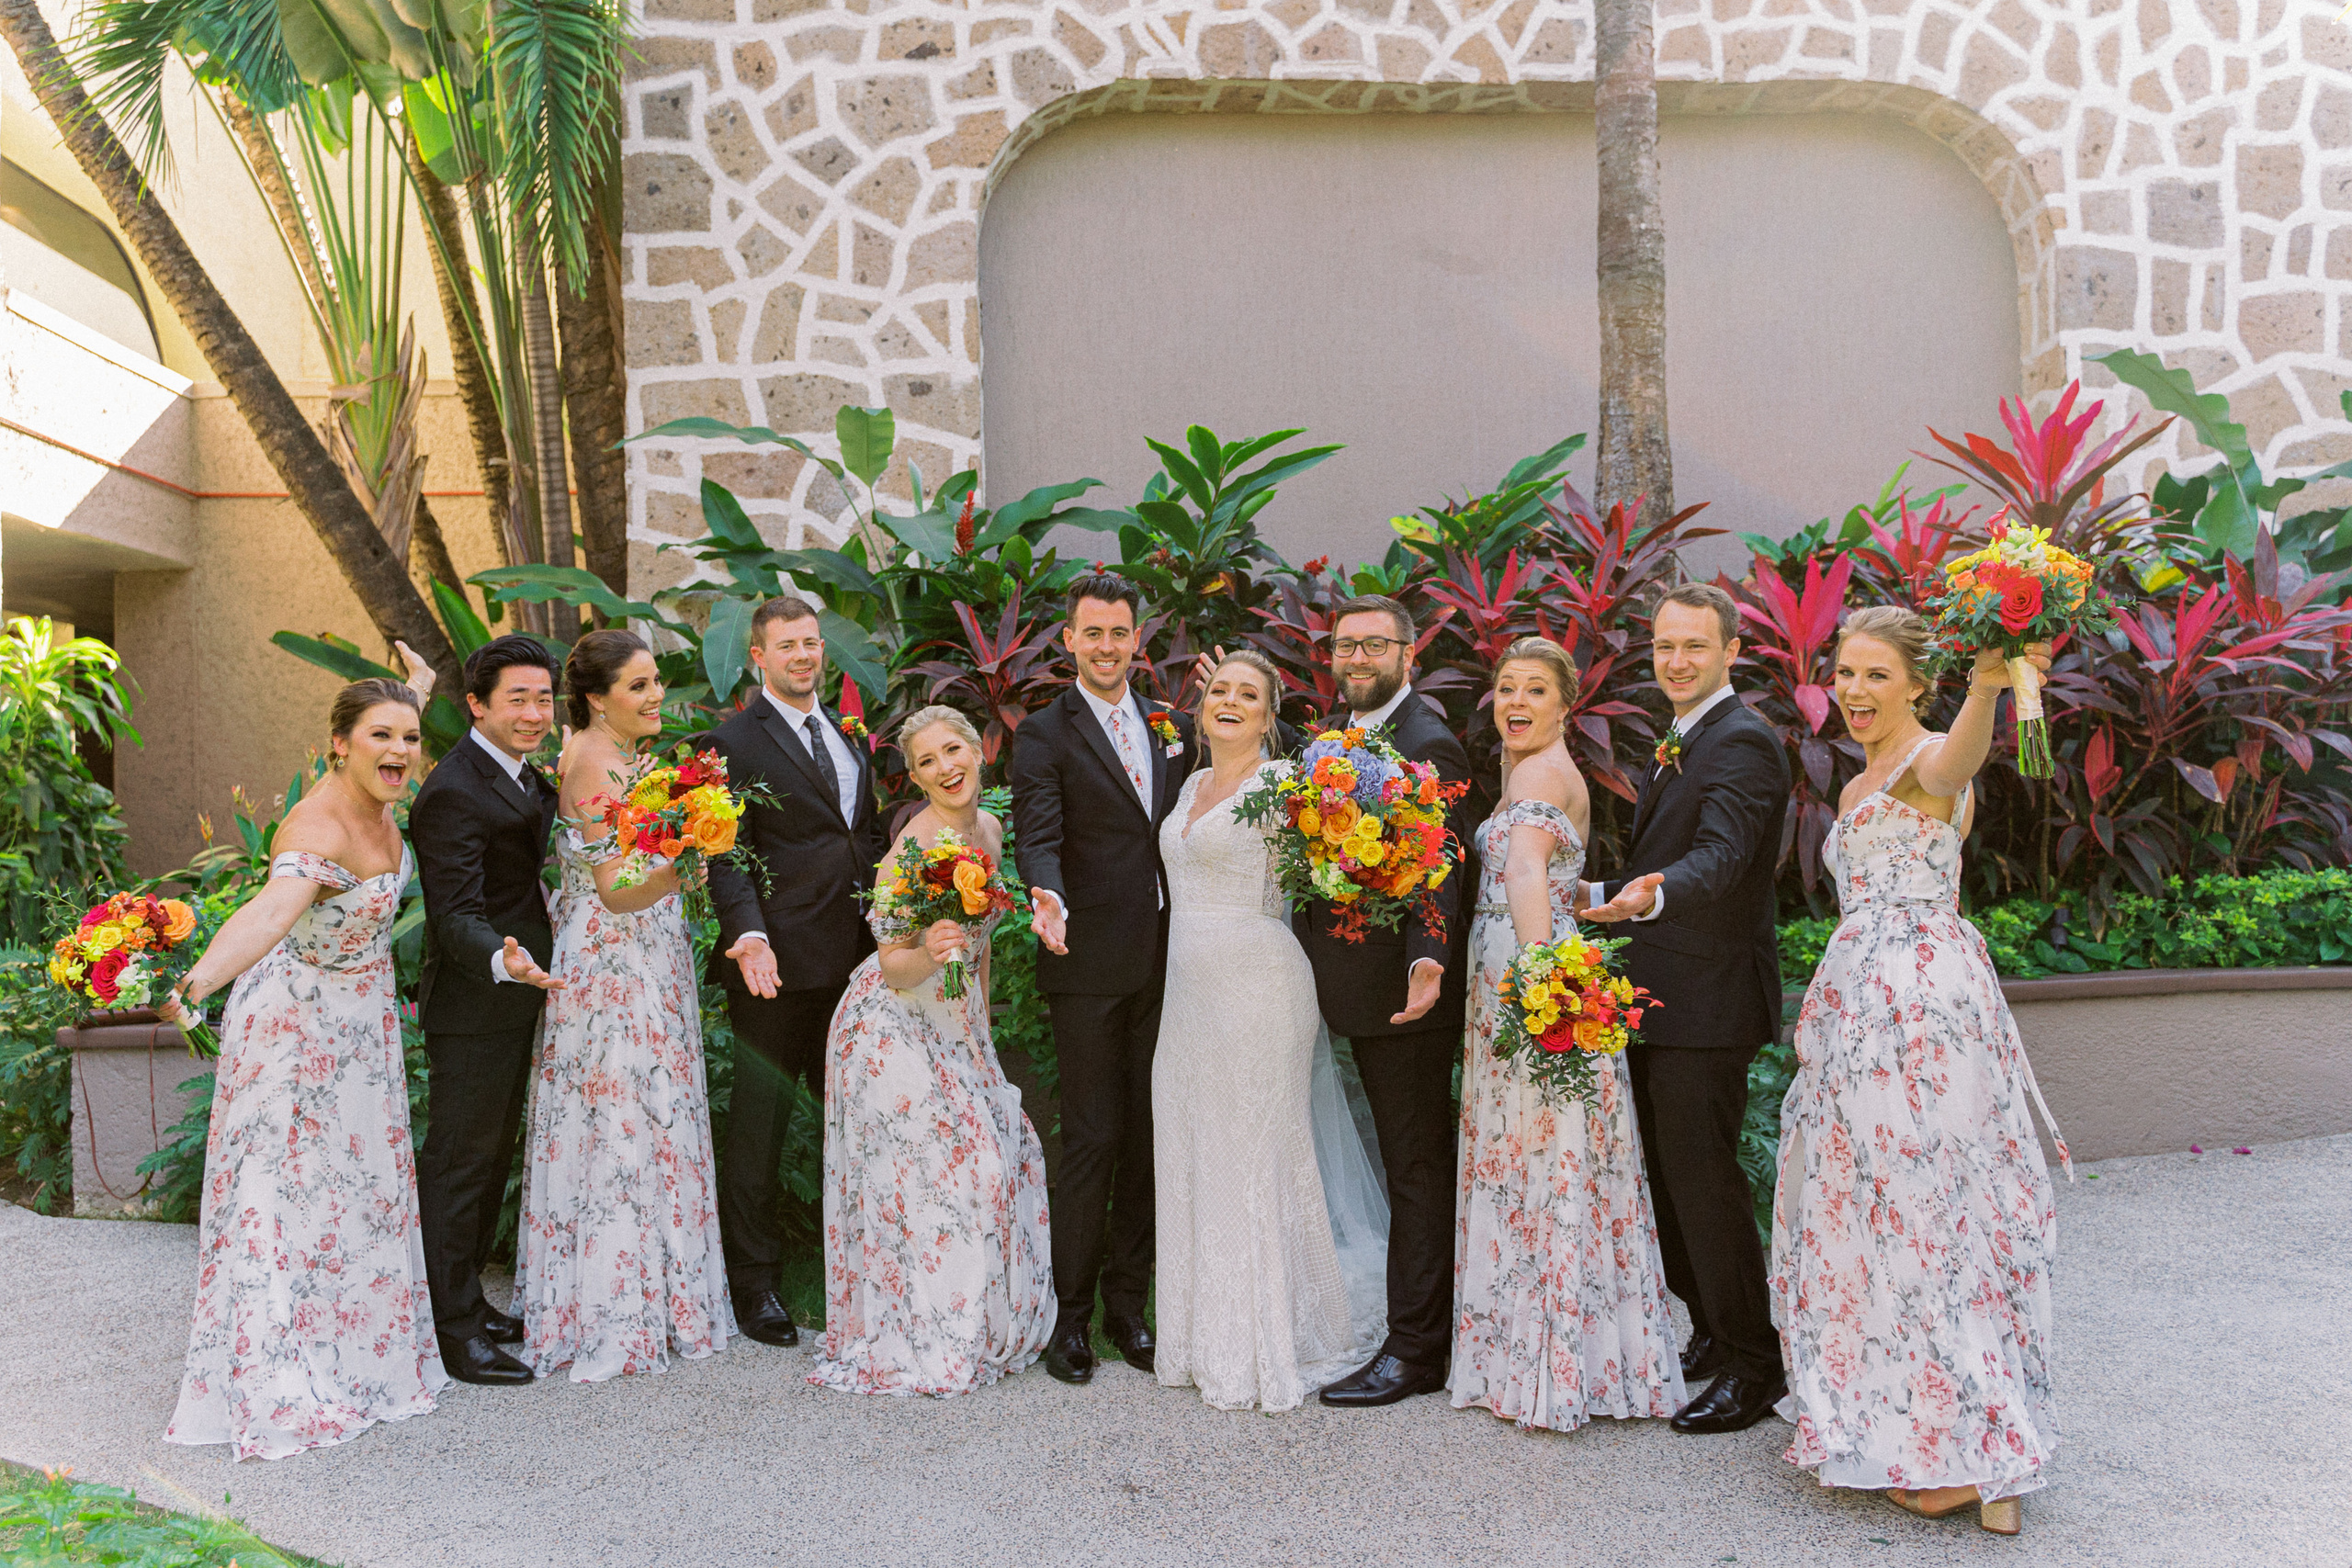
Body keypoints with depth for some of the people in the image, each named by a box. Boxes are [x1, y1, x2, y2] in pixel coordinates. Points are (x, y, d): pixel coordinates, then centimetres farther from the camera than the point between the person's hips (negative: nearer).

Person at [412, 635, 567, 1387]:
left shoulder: (526, 775, 9)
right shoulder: (453, 794, -21)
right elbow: (456, 916, -26)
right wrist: (504, 959, -43)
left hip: (514, 1001, 10)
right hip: (472, 1006, -10)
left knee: (492, 1155, 19)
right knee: (458, 1161, -2)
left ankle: (467, 1299, 33)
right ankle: (452, 1329, 8)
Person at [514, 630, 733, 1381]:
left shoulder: (618, 753, 10)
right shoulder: (598, 767, -19)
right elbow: (618, 893, -25)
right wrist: (675, 868, -41)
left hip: (642, 959, 10)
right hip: (617, 963, -10)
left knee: (640, 1119, 14)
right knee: (623, 1125, -2)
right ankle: (614, 1317, 9)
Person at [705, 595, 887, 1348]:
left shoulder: (848, 735, 16)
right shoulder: (731, 742, -5)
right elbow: (726, 857, -12)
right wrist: (749, 935, -26)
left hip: (854, 960, 6)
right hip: (780, 962, -6)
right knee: (760, 1125, 4)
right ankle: (755, 1286, 16)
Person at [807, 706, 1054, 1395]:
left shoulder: (990, 830, 2)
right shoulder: (912, 850, -22)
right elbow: (895, 971, -21)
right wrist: (929, 956, -41)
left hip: (957, 1024, 8)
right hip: (896, 1028, -8)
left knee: (1001, 1154, 10)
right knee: (921, 1175, -5)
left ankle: (980, 1328, 27)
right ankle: (914, 1342, 12)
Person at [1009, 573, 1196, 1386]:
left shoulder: (1171, 725, 14)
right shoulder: (1044, 734, -2)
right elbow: (1038, 837, -15)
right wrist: (1048, 901, -33)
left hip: (1165, 959, 5)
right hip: (1090, 962, -5)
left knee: (1149, 1135, 10)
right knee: (1092, 1138, -1)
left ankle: (1127, 1302, 23)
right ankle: (1070, 1314, 12)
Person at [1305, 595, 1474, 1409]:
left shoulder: (1428, 745, -16)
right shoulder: (1338, 733, 13)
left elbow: (1440, 869, -24)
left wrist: (1428, 961, -38)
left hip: (1404, 992, -9)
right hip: (1360, 990, 9)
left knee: (1416, 1167, 1)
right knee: (1413, 1161, 19)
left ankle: (1412, 1350, 10)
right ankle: (1444, 1323, 33)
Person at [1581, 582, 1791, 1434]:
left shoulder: (1743, 742, -15)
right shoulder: (1680, 744, 16)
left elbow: (1720, 856, -30)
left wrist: (1655, 894, -47)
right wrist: (1600, 896, 26)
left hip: (1709, 998, -10)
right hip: (1659, 998, 10)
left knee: (1702, 1175, -5)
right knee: (1667, 1172, 17)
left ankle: (1753, 1367, 9)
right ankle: (1712, 1333, 32)